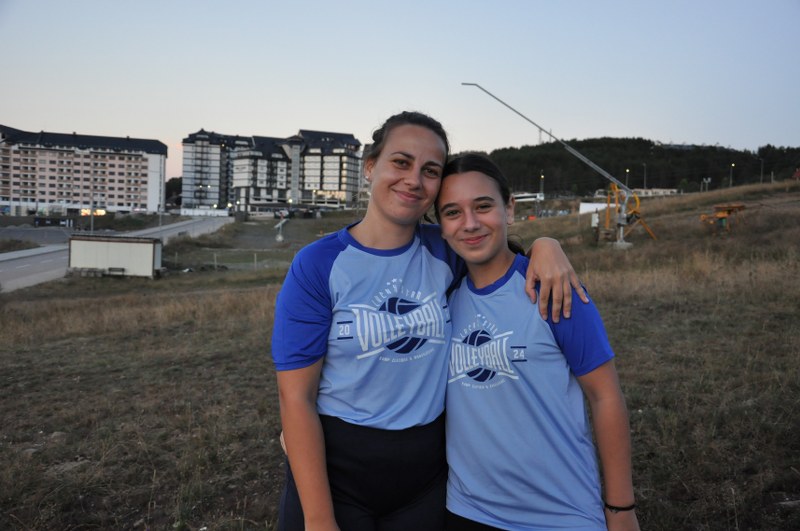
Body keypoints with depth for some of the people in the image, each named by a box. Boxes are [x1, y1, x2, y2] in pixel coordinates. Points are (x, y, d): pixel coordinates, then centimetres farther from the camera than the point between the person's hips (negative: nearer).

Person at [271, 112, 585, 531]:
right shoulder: (317, 265, -13)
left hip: (427, 478, 4)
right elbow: (296, 397, -13)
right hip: (335, 474, -3)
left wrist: (545, 245, -7)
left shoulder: (443, 252, -2)